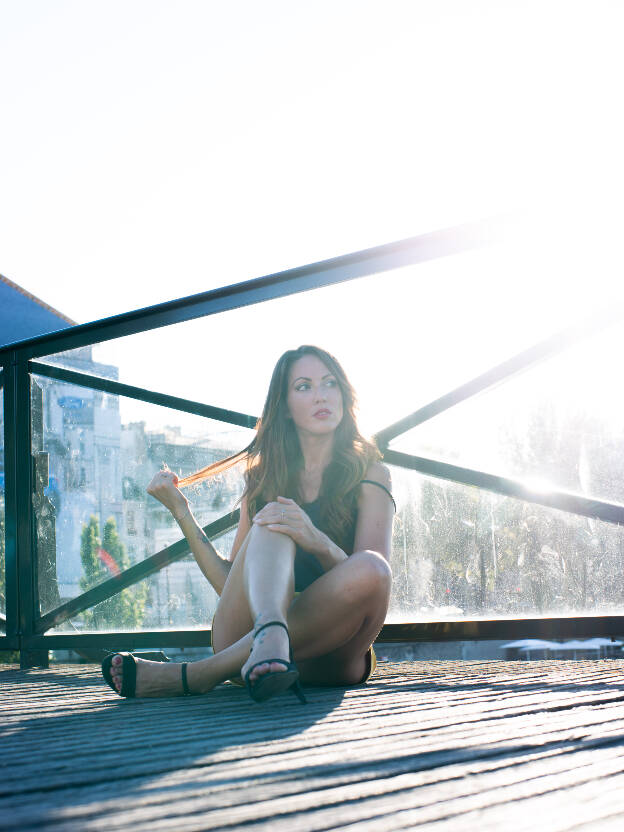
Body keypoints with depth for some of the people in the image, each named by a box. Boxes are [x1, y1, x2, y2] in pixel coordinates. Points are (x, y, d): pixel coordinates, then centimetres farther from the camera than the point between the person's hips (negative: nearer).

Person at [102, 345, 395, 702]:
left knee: (370, 567, -32)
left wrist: (317, 542, -26)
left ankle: (191, 676, -35)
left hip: (325, 655, -1)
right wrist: (181, 511, 5)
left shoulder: (370, 474, 9)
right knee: (271, 521, -21)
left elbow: (374, 577, -7)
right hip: (248, 629, 2)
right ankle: (269, 639, -55)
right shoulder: (263, 477, 17)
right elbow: (230, 585, 11)